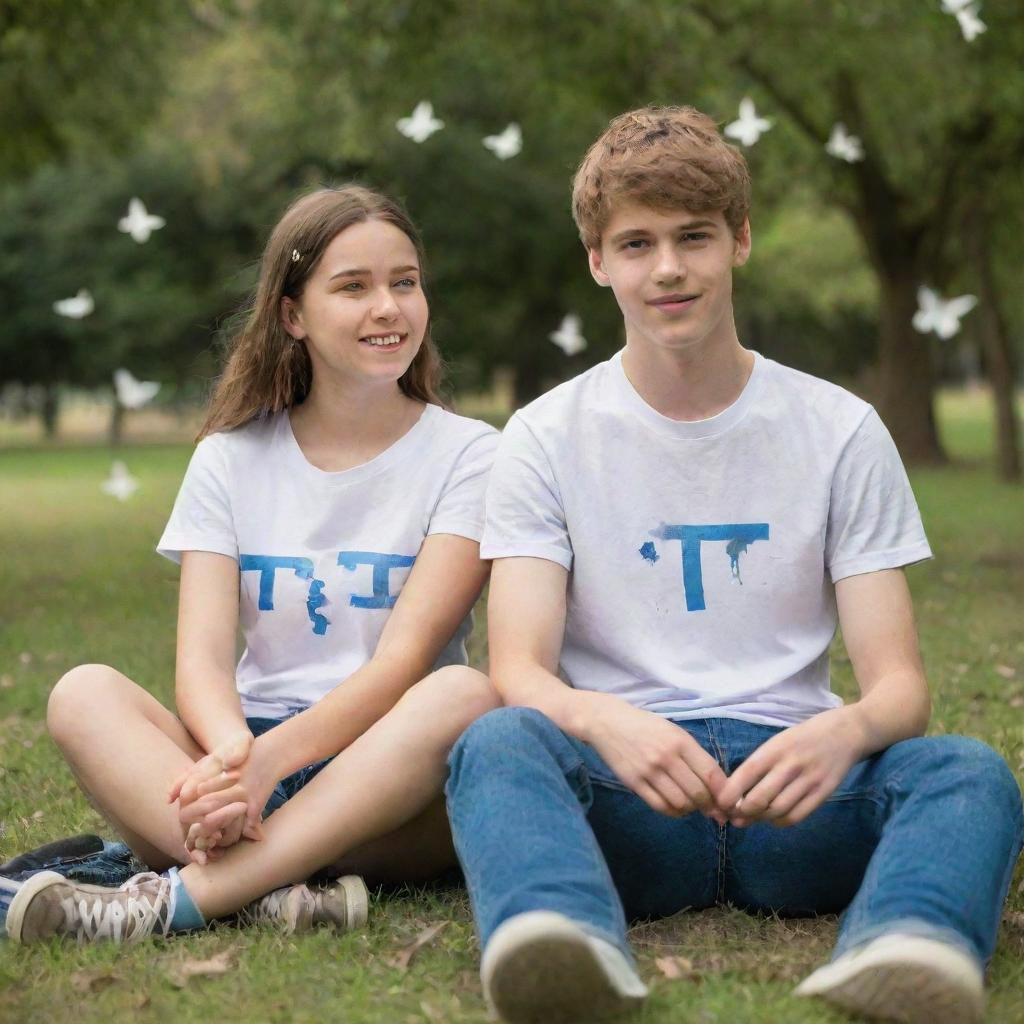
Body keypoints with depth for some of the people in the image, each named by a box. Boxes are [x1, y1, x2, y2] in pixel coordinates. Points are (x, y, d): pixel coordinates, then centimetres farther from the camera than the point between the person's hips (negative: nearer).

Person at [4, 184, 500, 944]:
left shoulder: (465, 454, 2)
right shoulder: (232, 459, 10)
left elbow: (405, 656, -11)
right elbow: (203, 656, -3)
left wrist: (271, 759, -28)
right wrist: (231, 754, -28)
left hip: (384, 792, -2)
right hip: (250, 752, 2)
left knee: (465, 696, -33)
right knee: (85, 692, -23)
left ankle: (178, 895, -41)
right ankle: (279, 891, -45)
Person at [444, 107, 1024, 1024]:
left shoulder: (841, 433, 9)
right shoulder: (548, 440, 8)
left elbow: (899, 682, 3)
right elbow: (519, 668, -4)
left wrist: (844, 731, -24)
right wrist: (604, 722, -29)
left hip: (791, 793, 1)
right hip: (626, 793, -1)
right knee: (497, 743, -32)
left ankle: (904, 945, -58)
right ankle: (570, 938, -59)